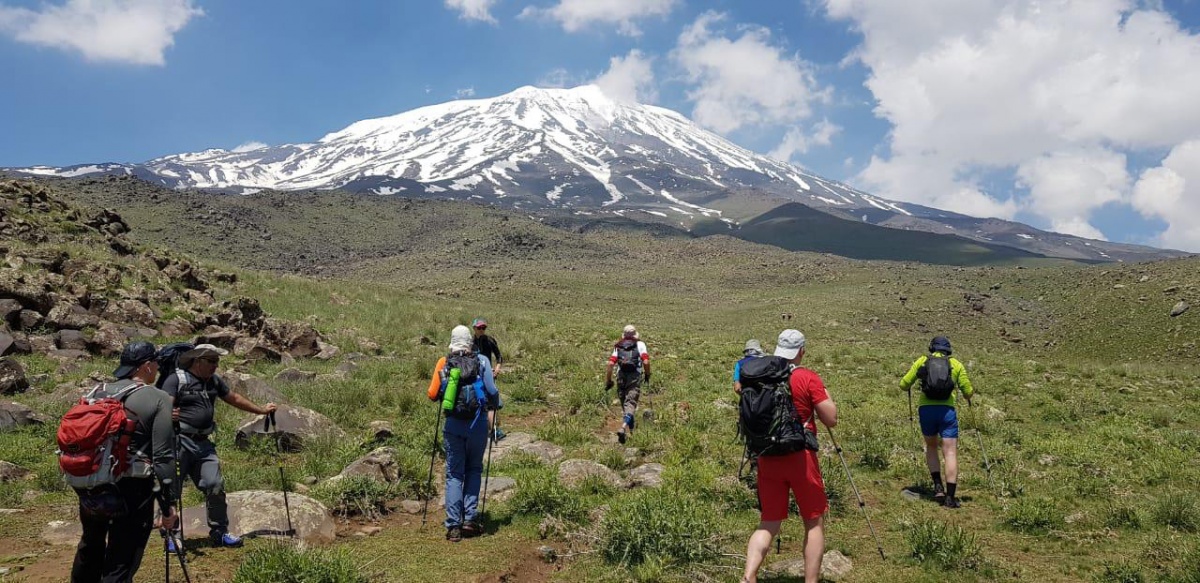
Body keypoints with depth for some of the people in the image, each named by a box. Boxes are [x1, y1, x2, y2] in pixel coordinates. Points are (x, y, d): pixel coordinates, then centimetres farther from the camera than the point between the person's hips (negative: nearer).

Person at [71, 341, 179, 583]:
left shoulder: (98, 392, 9)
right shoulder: (159, 400, -9)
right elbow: (163, 457, -13)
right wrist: (168, 505, -7)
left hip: (89, 486, 6)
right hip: (131, 489, -6)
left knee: (91, 544, 30)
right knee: (121, 563, 1)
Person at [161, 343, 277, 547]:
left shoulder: (214, 380, 14)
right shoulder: (176, 379, -7)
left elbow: (234, 398, 25)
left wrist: (261, 410, 27)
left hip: (203, 443, 6)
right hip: (179, 441, -6)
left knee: (215, 486, 3)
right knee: (173, 489, -1)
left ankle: (220, 532, 15)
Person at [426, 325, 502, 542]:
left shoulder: (444, 364, 2)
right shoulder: (482, 361, -2)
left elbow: (433, 395, 2)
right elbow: (492, 391, -7)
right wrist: (494, 409, 11)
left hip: (453, 424, 1)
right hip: (478, 424, -1)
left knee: (454, 474, 8)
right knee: (474, 470, 16)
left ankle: (453, 526, 4)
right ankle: (470, 519, 10)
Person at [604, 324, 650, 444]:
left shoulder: (618, 346, 14)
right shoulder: (640, 344, 8)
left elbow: (611, 364, 1)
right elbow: (646, 362, -6)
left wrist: (608, 381, 6)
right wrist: (647, 374, 11)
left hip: (621, 377, 3)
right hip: (635, 377, -3)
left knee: (625, 403, 18)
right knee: (630, 403, -8)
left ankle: (631, 428, 34)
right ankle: (623, 428, -30)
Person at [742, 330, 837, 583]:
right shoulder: (809, 379, -9)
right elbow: (831, 419, -7)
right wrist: (824, 393, 8)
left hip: (767, 458, 4)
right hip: (800, 457, -4)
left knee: (768, 523, 9)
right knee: (814, 522, 10)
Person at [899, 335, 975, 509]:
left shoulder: (922, 361, 12)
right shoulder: (956, 364, 11)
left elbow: (904, 385, 11)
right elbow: (968, 392, 10)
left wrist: (908, 386, 34)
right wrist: (970, 393, 33)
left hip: (926, 409, 1)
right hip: (947, 410, -1)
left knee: (931, 447, 20)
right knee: (950, 452, -1)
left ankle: (938, 486, 7)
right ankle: (951, 496, -8)